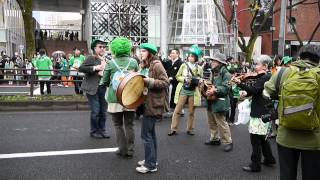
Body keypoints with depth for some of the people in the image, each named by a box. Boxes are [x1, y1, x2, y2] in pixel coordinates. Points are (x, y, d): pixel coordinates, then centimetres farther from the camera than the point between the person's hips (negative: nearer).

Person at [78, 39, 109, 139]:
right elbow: (80, 68, -14)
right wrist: (95, 68, -19)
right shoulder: (91, 58, -5)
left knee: (103, 111, 9)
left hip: (103, 88, 6)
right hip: (93, 88, -6)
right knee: (95, 111, -5)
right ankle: (94, 131, 12)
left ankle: (102, 130, 23)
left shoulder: (106, 60, 12)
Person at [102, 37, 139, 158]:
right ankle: (130, 150, 15)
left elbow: (105, 81, 1)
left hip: (115, 98, -2)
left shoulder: (111, 63, -6)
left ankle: (122, 149, 14)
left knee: (118, 125, 12)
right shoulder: (133, 62, -1)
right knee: (129, 124, 11)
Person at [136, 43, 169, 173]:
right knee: (150, 132, 16)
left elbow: (165, 83, -19)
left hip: (153, 104, -10)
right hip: (148, 103, 10)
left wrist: (149, 81, -25)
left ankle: (150, 165, 2)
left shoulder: (156, 64, -14)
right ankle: (151, 159, 27)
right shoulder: (146, 65, 14)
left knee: (146, 134, -7)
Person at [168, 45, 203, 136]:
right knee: (177, 110, 0)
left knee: (191, 112, 8)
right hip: (183, 90, -1)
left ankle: (190, 129, 21)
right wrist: (185, 79, -14)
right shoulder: (183, 65, 2)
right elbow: (177, 76, 4)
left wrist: (195, 81, -11)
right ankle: (173, 129, 7)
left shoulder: (199, 68, 4)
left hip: (194, 91, 1)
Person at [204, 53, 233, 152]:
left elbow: (225, 88, -23)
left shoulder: (225, 74, -14)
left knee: (222, 123, -5)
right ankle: (215, 139, 33)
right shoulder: (214, 73, 14)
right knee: (212, 122, 19)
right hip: (211, 102, 9)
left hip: (219, 102, -9)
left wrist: (215, 90, -34)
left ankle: (228, 142, 6)